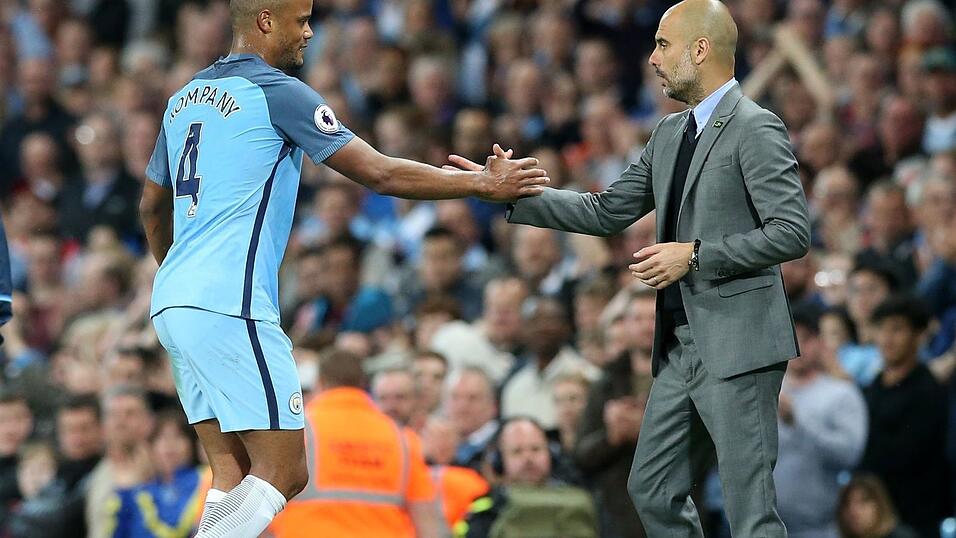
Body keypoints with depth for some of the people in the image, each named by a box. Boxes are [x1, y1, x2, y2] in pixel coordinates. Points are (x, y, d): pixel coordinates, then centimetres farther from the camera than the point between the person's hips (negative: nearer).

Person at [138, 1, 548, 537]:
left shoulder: (185, 99, 19)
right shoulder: (276, 92, -6)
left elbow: (153, 207, 30)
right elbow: (379, 172, -8)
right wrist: (484, 184, 0)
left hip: (173, 301, 9)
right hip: (230, 307, -9)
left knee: (234, 479, 7)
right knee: (284, 474, -7)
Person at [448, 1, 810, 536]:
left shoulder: (757, 130, -11)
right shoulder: (670, 134, 15)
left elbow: (793, 233, -18)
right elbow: (607, 212, 17)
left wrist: (695, 255, -18)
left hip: (737, 344, -9)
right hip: (681, 345, 9)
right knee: (653, 489, 12)